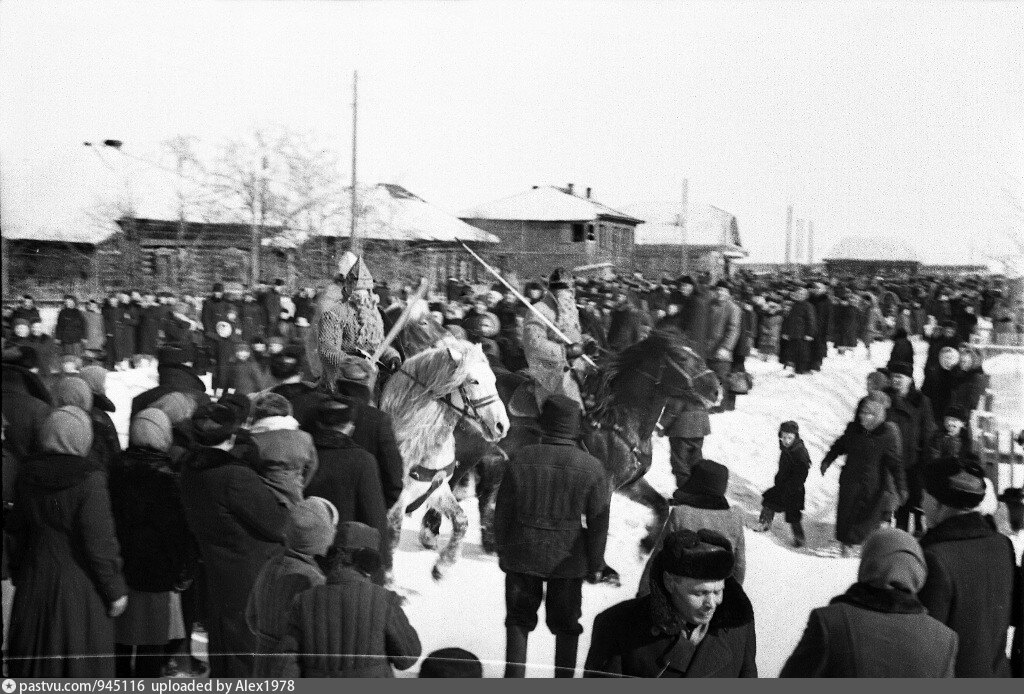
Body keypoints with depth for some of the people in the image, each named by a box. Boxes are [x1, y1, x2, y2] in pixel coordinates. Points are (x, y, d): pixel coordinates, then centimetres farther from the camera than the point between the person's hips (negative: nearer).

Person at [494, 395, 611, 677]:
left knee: (519, 619, 17)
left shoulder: (521, 459, -10)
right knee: (565, 623, 17)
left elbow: (503, 511, -2)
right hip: (568, 559, 0)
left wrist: (502, 550, 11)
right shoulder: (591, 468, -13)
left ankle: (514, 675, 19)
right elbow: (598, 523, -7)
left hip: (522, 555, 1)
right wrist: (595, 564, 5)